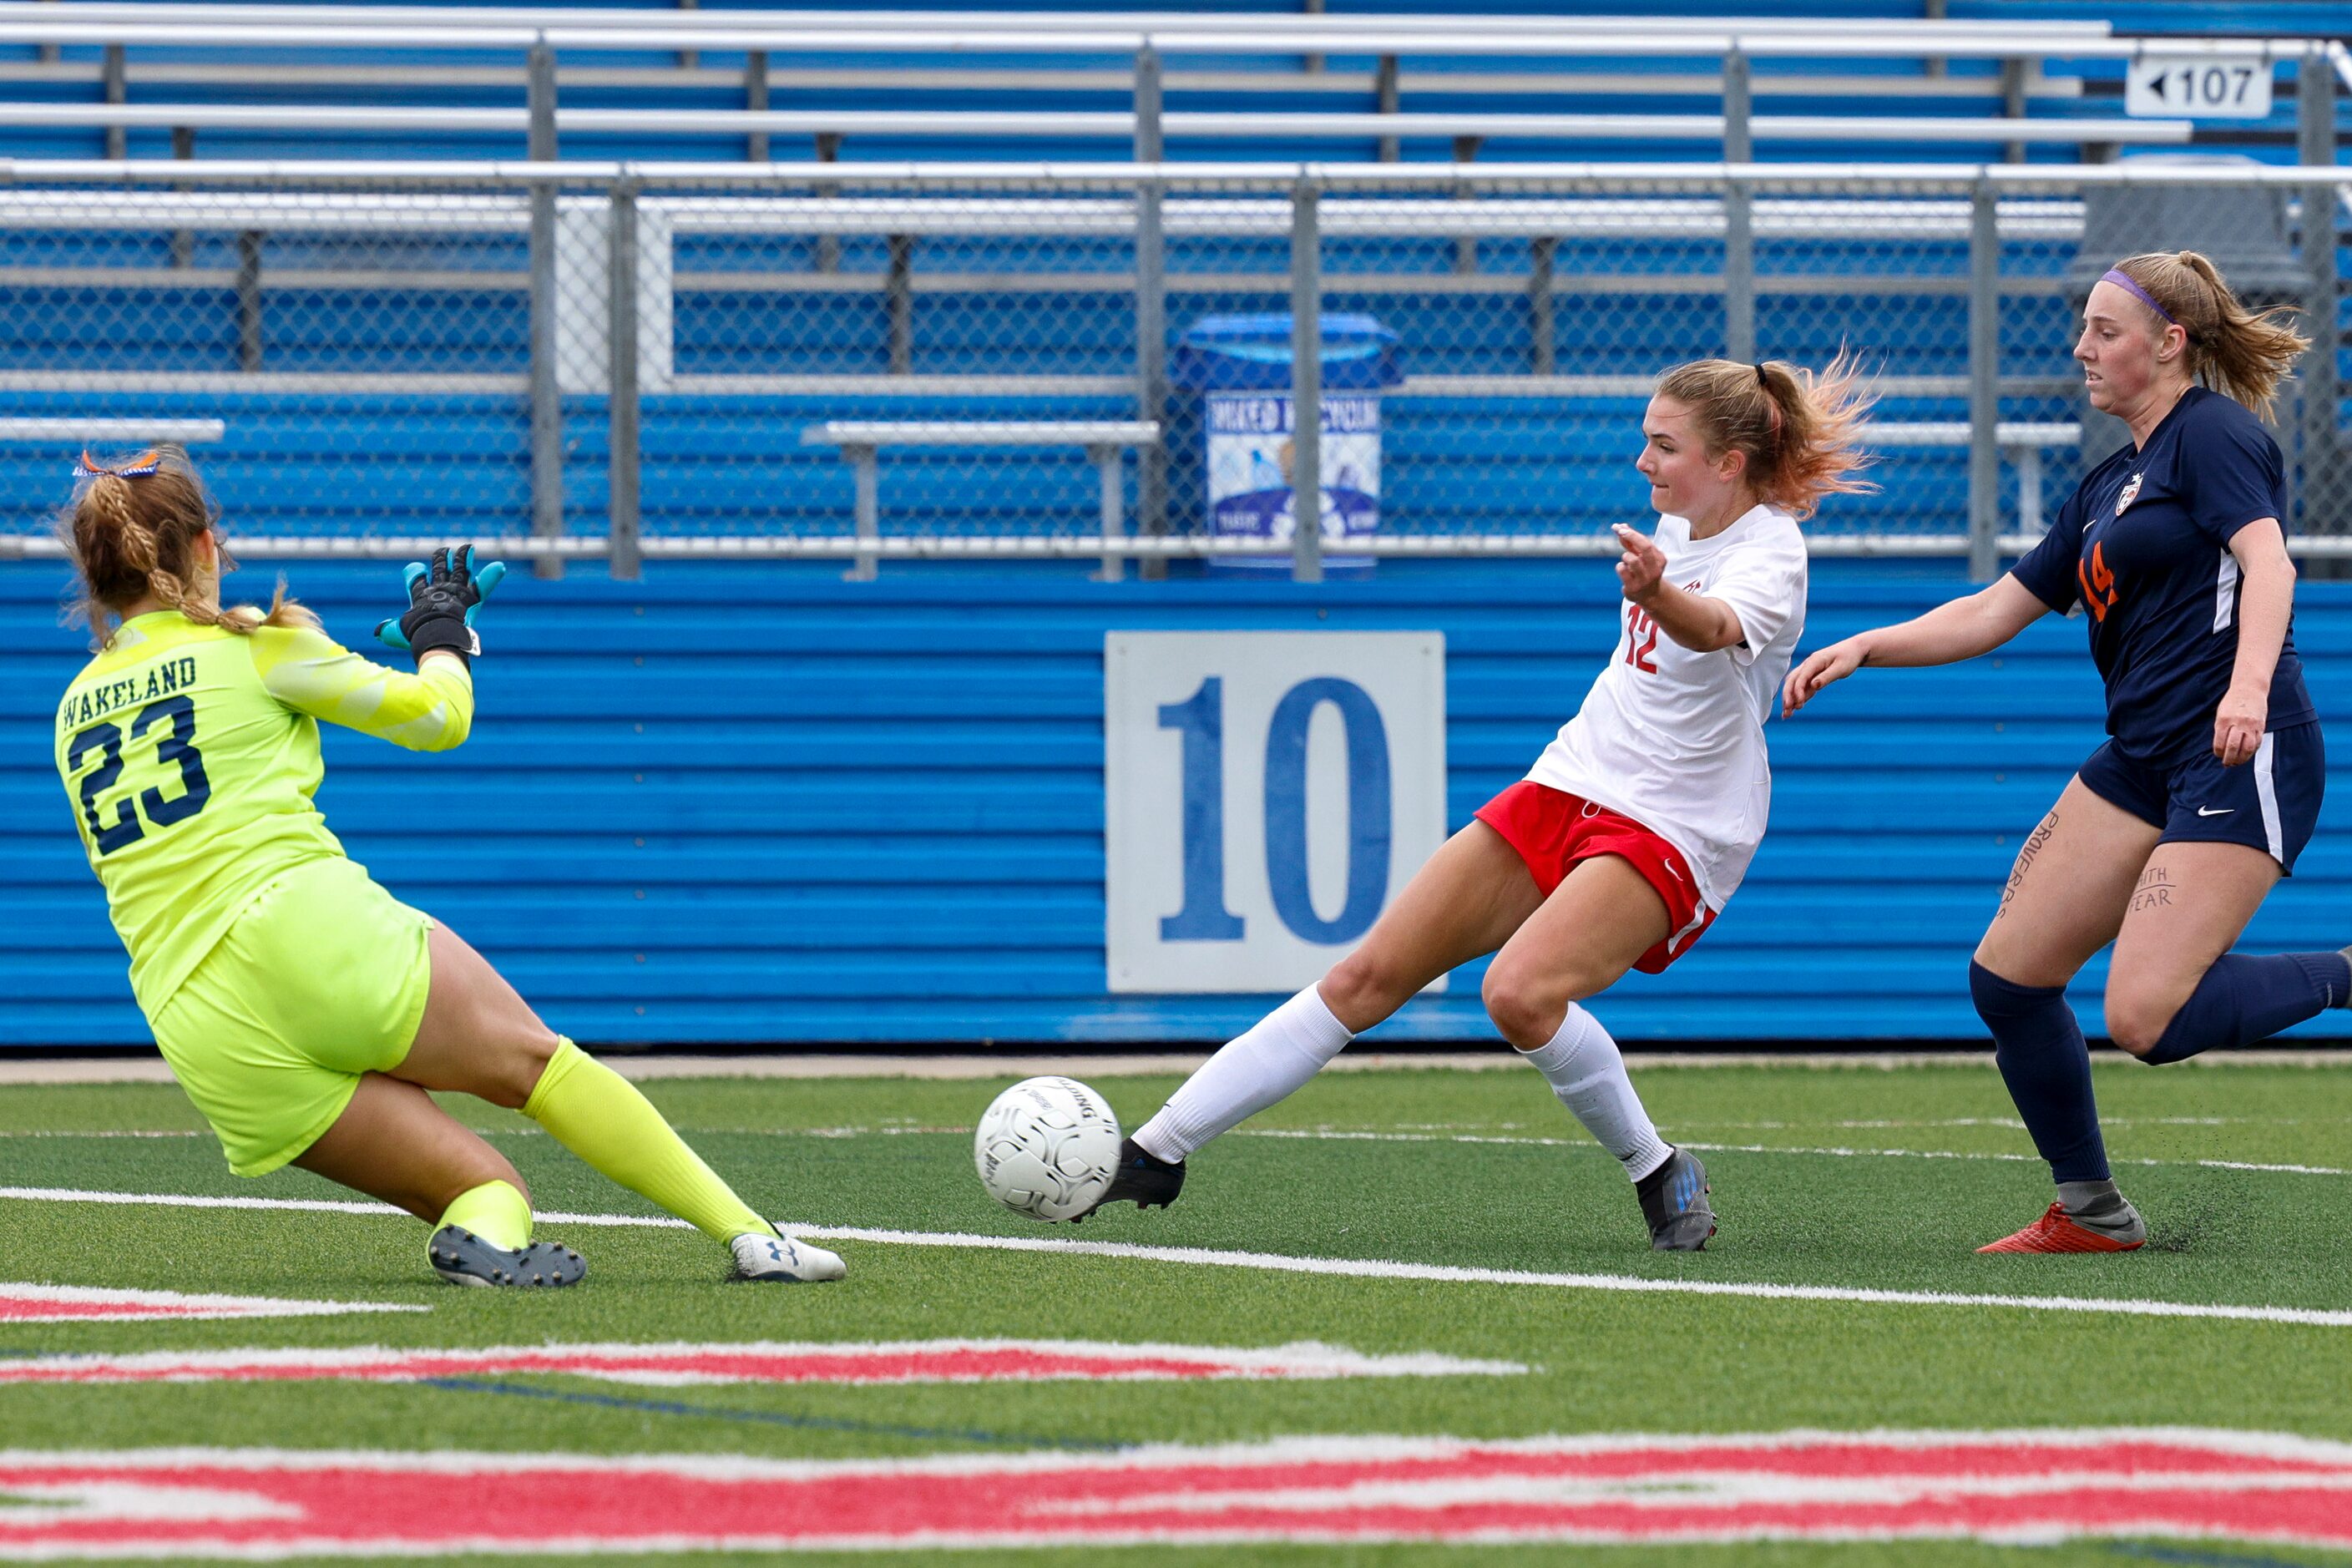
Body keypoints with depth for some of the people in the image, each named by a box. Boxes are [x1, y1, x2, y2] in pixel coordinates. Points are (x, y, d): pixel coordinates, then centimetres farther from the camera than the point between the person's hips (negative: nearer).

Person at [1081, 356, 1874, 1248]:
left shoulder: (1769, 555, -19)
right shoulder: (1680, 521, 6)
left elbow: (1717, 626, -43)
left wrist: (1659, 594, -62)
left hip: (1672, 834, -8)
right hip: (1566, 788, 8)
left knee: (1518, 992, -32)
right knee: (1368, 978, 1)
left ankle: (1659, 1174, -11)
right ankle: (1158, 1153, 4)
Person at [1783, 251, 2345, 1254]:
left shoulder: (2212, 432, -4)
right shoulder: (2108, 488, 22)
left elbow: (2268, 561, -19)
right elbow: (1995, 612, 25)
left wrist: (2249, 685, -36)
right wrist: (1864, 648, 14)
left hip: (2241, 758, -9)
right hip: (2141, 759, 9)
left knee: (2146, 1019, -21)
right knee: (2007, 978, 1)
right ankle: (2090, 1212, 12)